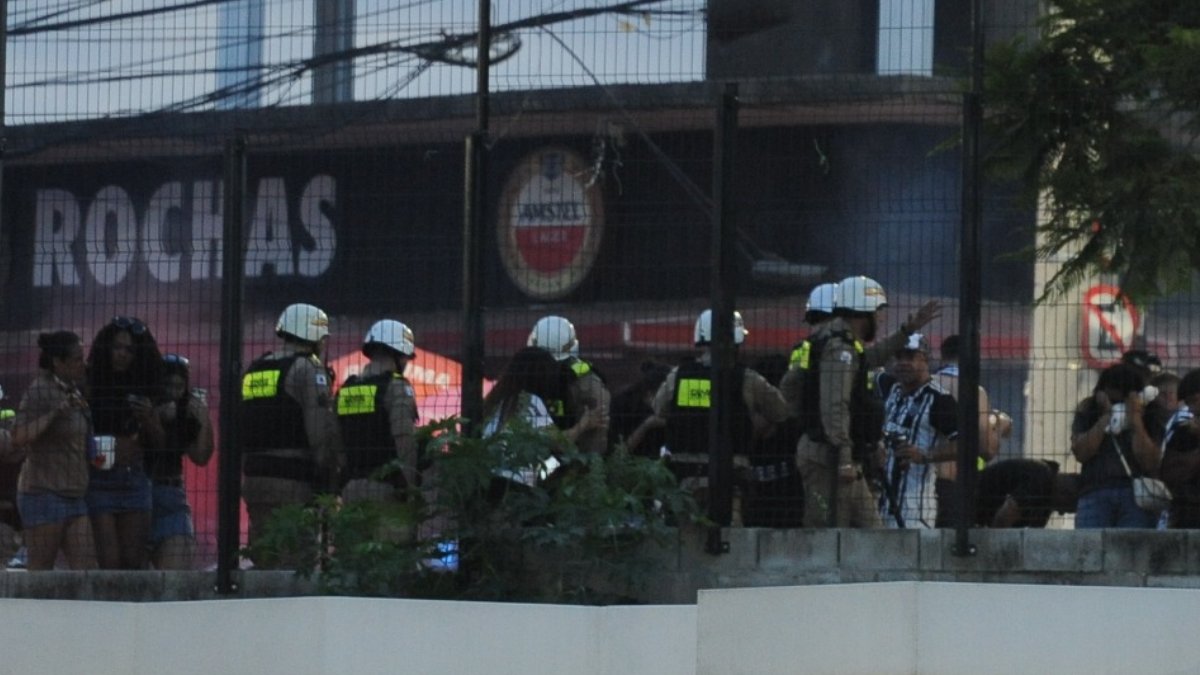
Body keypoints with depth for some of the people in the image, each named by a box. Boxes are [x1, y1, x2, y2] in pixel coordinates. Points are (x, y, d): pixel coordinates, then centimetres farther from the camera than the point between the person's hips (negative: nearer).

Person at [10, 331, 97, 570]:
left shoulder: (72, 392, 16)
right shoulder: (39, 392, -9)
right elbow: (19, 438, -23)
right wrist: (57, 413, -26)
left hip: (74, 495, 8)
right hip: (45, 492, -8)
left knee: (86, 569, -1)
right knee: (40, 575, -6)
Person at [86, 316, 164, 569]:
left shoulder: (141, 388, 11)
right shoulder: (90, 385, -1)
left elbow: (158, 442, 14)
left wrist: (148, 419, -4)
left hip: (134, 479, 4)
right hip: (99, 479, -4)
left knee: (133, 559, 0)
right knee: (109, 560, -10)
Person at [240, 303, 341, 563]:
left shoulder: (253, 371, 18)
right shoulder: (308, 370, -6)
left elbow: (239, 430, 19)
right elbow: (321, 433, -12)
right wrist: (328, 483, -7)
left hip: (254, 479, 8)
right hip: (294, 483, -8)